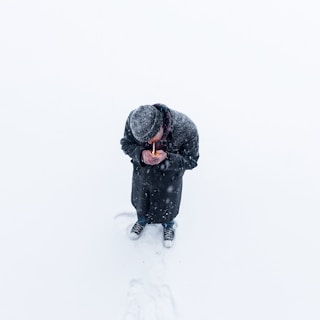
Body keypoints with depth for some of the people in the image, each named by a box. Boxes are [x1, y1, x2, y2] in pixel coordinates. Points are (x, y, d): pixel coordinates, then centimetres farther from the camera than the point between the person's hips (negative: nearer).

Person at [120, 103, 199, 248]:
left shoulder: (187, 129, -37)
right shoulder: (134, 119, -30)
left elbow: (190, 161, -23)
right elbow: (126, 144, -13)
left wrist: (166, 158, -41)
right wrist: (140, 153, -35)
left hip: (169, 172, -2)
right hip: (142, 168, 2)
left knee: (167, 202, 21)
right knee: (140, 197, 26)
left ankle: (168, 226, 57)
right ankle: (142, 220, 61)